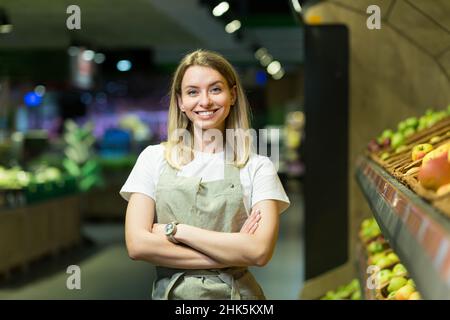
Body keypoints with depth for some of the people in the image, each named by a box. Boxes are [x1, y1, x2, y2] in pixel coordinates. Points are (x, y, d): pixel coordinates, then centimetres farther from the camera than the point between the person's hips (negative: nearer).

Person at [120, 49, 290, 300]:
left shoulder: (258, 167, -5)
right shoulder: (154, 158, -2)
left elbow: (260, 251, -17)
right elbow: (137, 244, -12)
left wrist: (175, 230, -16)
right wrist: (230, 254, -15)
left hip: (237, 292, -1)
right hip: (169, 291, 1)